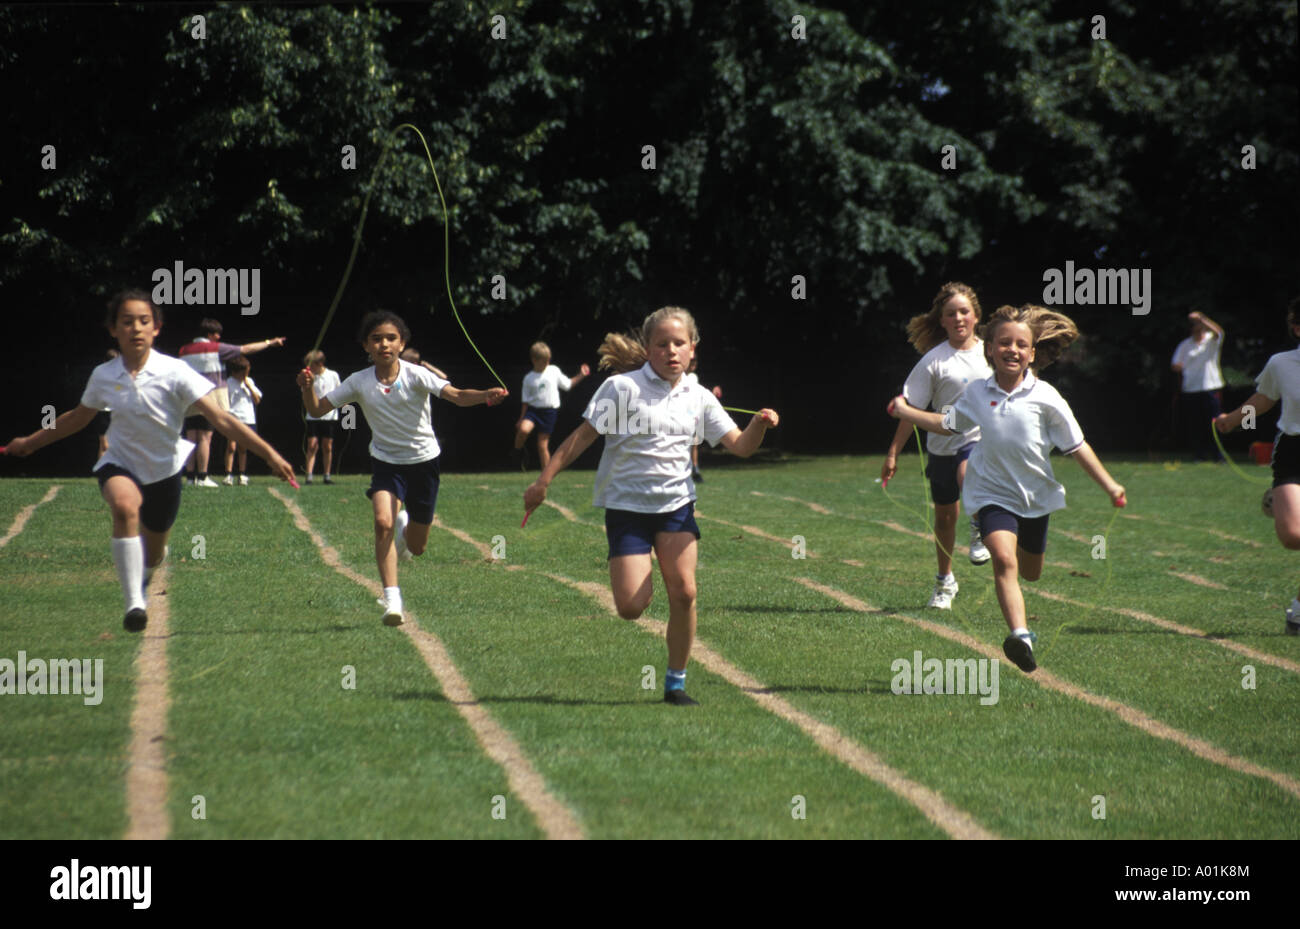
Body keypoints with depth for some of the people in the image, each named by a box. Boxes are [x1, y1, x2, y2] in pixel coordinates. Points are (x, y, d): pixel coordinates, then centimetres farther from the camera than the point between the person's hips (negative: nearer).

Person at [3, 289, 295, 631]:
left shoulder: (174, 372, -18)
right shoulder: (103, 376, -9)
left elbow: (221, 419, -22)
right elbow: (78, 418, 12)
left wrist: (269, 453, -30)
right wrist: (30, 442, 19)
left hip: (164, 471, 0)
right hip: (120, 465, 0)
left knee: (152, 554, 14)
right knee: (125, 504, -35)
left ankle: (142, 584, 55)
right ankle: (134, 603, -37)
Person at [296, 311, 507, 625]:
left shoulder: (415, 375, -16)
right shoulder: (359, 383, -8)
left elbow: (456, 395, -28)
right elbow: (318, 409, -4)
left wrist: (486, 396, -48)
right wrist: (307, 388, -26)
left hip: (423, 460, 0)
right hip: (386, 462, 0)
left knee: (416, 547, 10)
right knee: (383, 522, -27)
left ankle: (405, 526, 49)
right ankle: (392, 599, -23)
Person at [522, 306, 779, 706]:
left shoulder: (698, 398, 5)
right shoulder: (622, 388, -8)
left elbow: (739, 445, 6)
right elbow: (583, 436, -6)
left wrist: (760, 425, -16)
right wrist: (543, 481, -10)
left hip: (677, 504, 3)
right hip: (626, 506, -3)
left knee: (684, 592, -11)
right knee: (632, 606, -12)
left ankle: (676, 683, 5)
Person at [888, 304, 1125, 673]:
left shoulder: (1045, 397, -10)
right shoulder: (977, 393, -3)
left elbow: (1076, 445, -3)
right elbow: (948, 424, 17)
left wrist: (1109, 485, -4)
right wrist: (904, 411, 18)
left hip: (1035, 495, 1)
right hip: (993, 493, -1)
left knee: (1030, 572, 18)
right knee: (1003, 558, -25)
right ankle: (1019, 634, -36)